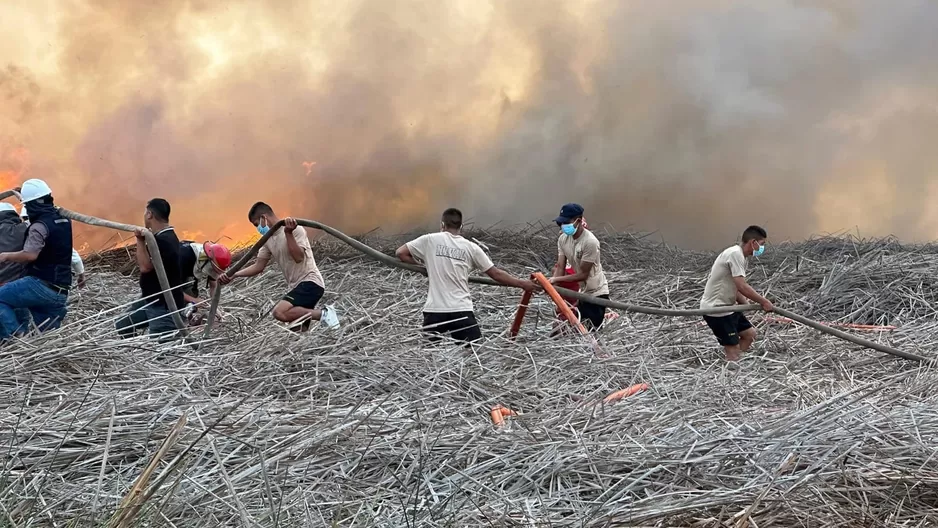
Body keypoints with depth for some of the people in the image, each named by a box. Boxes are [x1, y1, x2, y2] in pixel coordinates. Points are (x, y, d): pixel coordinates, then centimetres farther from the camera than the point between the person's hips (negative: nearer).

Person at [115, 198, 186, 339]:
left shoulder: (164, 241, -25)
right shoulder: (161, 237, 8)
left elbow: (145, 266, -30)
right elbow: (141, 263, 14)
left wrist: (140, 241, -23)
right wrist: (143, 240, 1)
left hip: (164, 304, -10)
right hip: (150, 299, 10)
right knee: (123, 327, 17)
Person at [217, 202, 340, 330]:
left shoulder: (296, 230, -12)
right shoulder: (268, 240, 11)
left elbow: (298, 257, -24)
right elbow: (258, 266, 14)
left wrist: (288, 233, -29)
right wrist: (234, 275, 2)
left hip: (310, 282, -8)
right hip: (296, 286, 8)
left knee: (279, 313, -29)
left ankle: (323, 313, -17)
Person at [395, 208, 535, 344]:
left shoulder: (430, 240, 4)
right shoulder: (471, 247, 7)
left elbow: (400, 253, 7)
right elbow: (496, 274, 11)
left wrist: (422, 267, 21)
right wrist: (523, 284, 23)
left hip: (434, 310, 0)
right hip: (462, 311, 0)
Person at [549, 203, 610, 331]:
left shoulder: (590, 241, -27)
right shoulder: (563, 239, -6)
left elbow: (583, 274, -23)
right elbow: (560, 267, -7)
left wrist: (556, 279, -24)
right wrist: (551, 284, -27)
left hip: (596, 292, -7)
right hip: (581, 291, 7)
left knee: (589, 330, -9)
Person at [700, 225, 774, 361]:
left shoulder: (738, 255, 12)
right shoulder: (735, 254, -19)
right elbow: (742, 287, -26)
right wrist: (763, 302, -16)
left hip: (726, 306, 11)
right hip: (715, 309, -11)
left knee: (749, 333, 18)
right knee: (733, 349, -11)